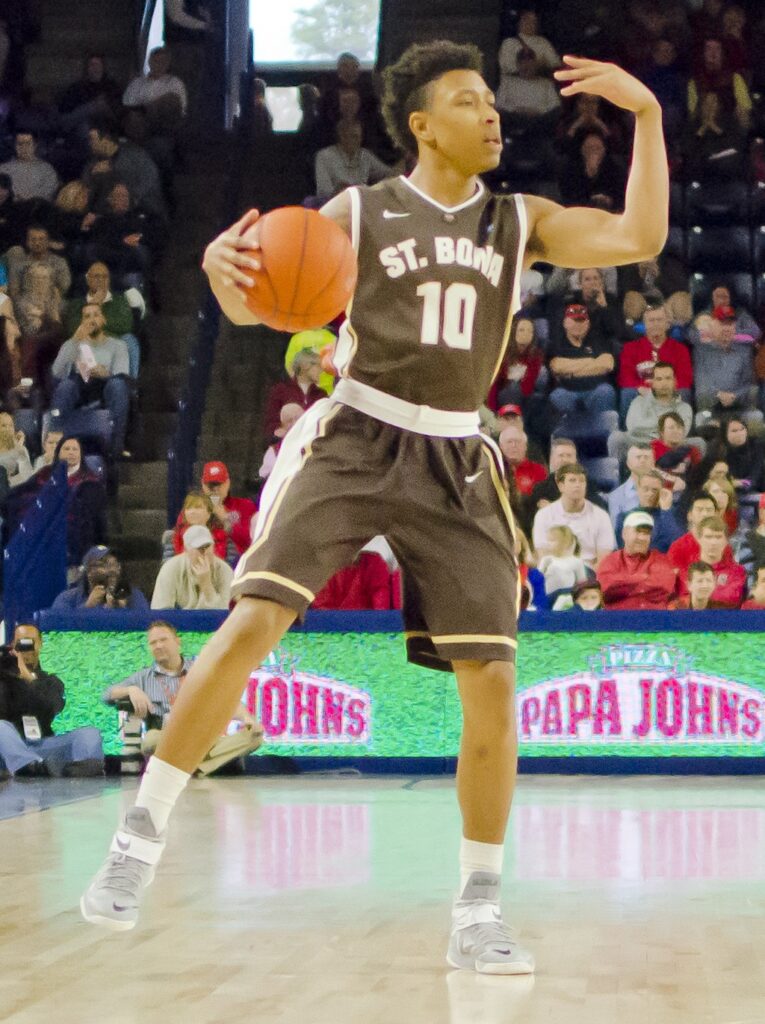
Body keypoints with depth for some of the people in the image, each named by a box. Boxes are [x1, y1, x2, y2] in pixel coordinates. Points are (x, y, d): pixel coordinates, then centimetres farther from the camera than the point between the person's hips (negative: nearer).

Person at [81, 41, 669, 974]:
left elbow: (640, 239, -3)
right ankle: (141, 838, -5)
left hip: (454, 463, 2)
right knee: (253, 623, -18)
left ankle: (478, 915, 8)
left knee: (491, 682, -5)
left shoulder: (520, 221, 9)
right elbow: (256, 307, -2)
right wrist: (227, 267, -26)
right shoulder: (361, 212, 3)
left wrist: (646, 115, -9)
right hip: (353, 441, -2)